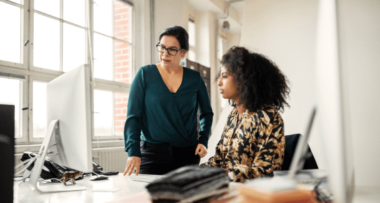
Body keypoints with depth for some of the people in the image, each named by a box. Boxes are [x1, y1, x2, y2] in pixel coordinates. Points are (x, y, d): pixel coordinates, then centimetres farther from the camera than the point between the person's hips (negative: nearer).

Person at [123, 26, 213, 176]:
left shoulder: (194, 78, 4)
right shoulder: (145, 74, -1)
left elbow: (206, 113, 16)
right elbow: (133, 116, -5)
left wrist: (203, 141, 2)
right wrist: (133, 152, -15)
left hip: (188, 154, 2)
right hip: (152, 154, -1)